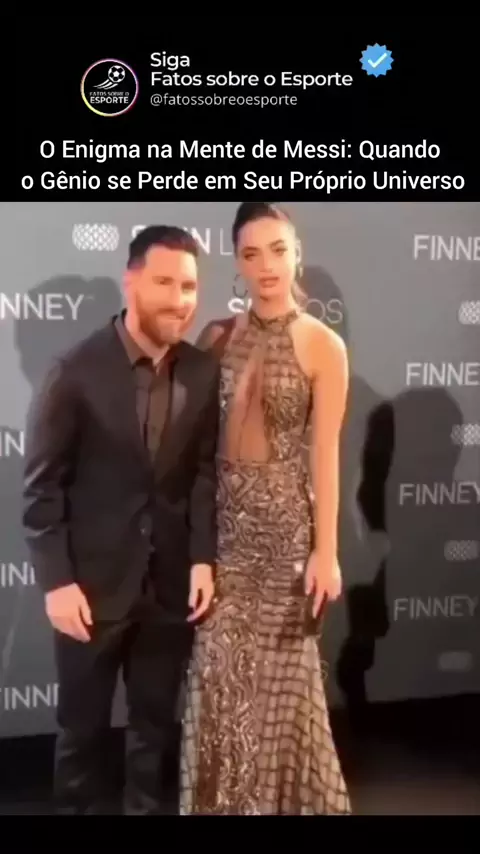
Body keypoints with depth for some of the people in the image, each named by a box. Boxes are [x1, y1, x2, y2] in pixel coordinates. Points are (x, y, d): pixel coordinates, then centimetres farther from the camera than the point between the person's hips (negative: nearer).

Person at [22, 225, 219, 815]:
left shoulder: (204, 373, -1)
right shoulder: (77, 370, -12)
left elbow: (206, 470, 5)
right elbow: (42, 485, -9)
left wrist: (204, 557, -4)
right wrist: (56, 580, -12)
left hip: (172, 583, 3)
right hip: (93, 582, -3)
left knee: (157, 721, 18)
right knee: (82, 725, 14)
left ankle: (147, 807, 38)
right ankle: (78, 809, 36)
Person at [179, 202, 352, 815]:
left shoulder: (323, 345, -7)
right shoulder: (216, 337, 4)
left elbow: (325, 453, -7)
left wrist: (326, 549, -7)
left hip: (285, 519, -3)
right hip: (221, 519, 3)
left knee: (283, 674, 10)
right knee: (217, 673, 8)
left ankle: (284, 798, 32)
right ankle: (222, 799, 29)